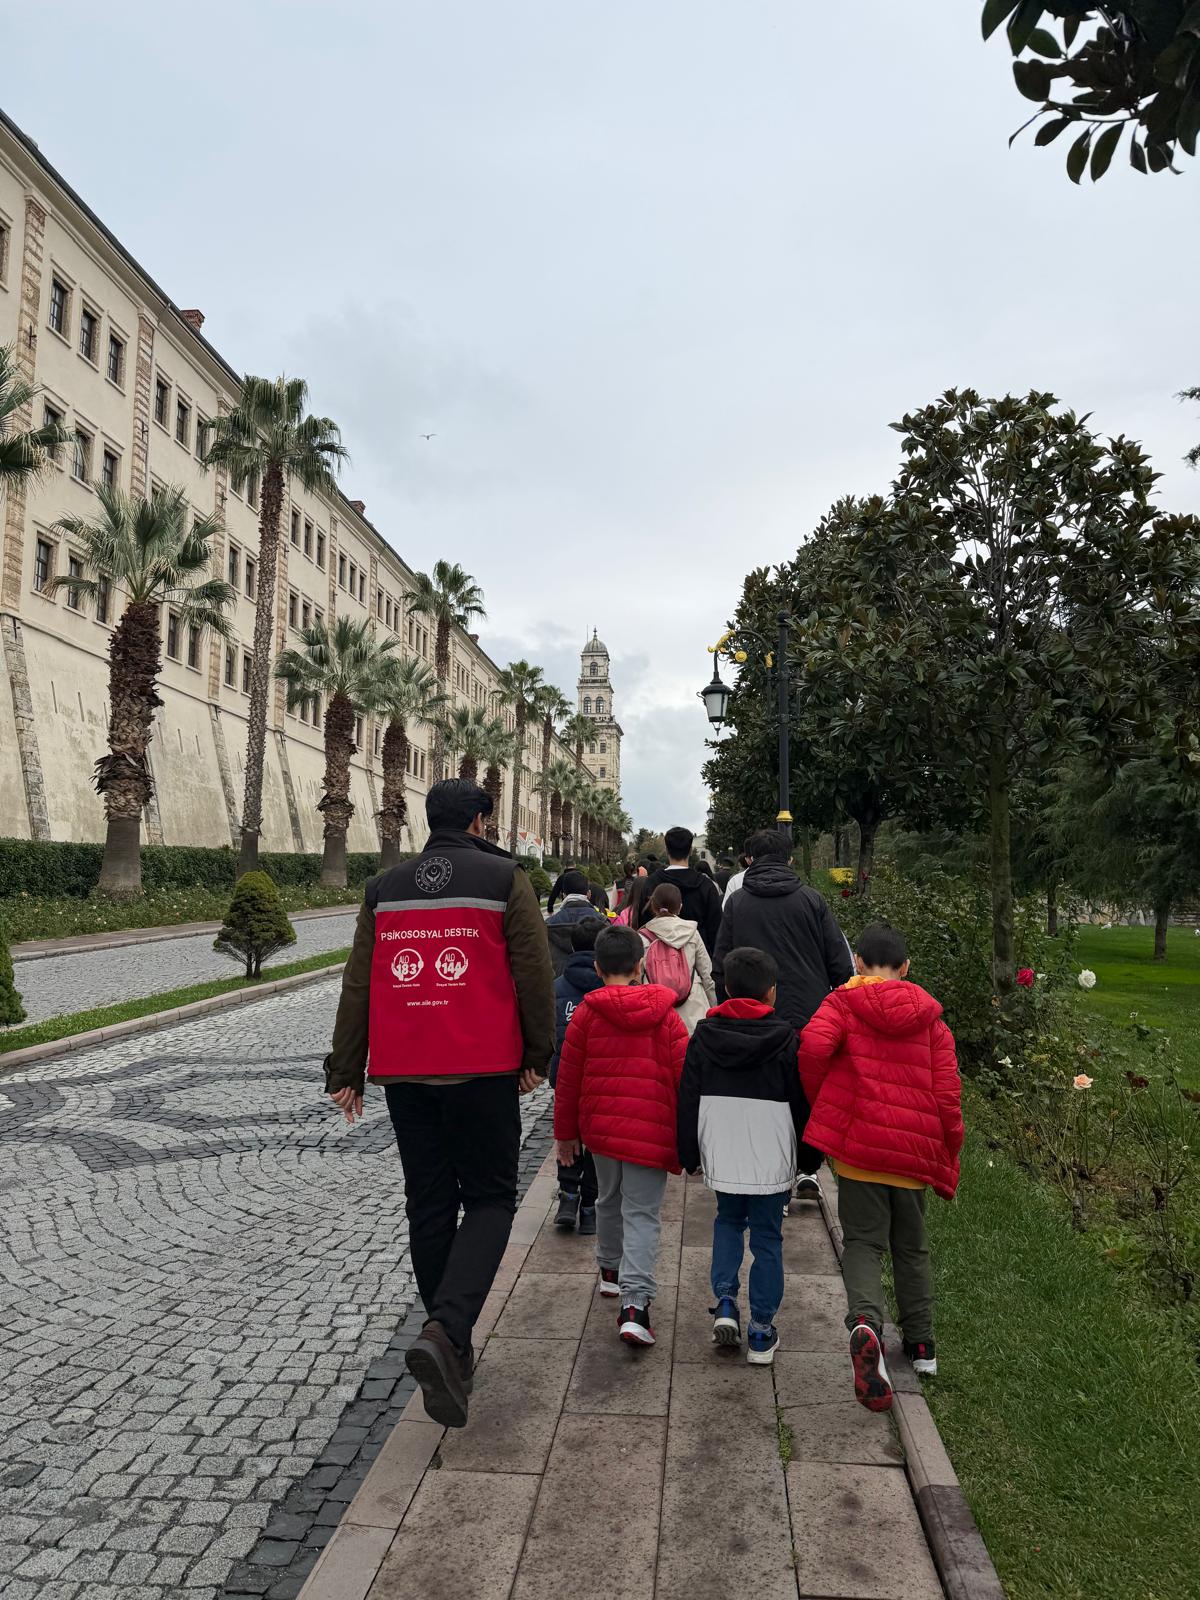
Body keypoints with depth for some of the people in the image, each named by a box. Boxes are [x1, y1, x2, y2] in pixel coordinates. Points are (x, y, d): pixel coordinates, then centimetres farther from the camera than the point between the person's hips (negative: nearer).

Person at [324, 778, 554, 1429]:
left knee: (428, 1207, 15)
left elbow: (356, 986, 9)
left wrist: (345, 1073, 14)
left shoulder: (384, 888, 10)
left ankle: (452, 1350, 24)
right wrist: (537, 1057, 7)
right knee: (489, 1201, 7)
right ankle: (444, 1332, -13)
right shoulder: (504, 880, -2)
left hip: (403, 1072, 4)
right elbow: (534, 976, -3)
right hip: (482, 1068, -4)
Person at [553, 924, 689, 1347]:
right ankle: (634, 1301, -14)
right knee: (642, 1214, -1)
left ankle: (610, 1269, 41)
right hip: (650, 1131, -2)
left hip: (600, 1126, 2)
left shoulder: (587, 1012, -2)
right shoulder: (664, 1014, -2)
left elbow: (568, 1077, 2)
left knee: (609, 1199, 24)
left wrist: (565, 1133, 12)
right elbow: (685, 1074, -3)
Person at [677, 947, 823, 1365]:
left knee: (728, 1220, 24)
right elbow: (802, 1104, -2)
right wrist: (810, 1157, 10)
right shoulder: (786, 1040, -7)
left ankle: (725, 1301, 10)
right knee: (767, 1237, 10)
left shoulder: (704, 1036, -1)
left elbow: (688, 1099, 2)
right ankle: (761, 1333, 15)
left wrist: (689, 1154, 12)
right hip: (772, 1160, -2)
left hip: (721, 1155, 2)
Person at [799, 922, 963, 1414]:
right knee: (911, 1245, 21)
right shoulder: (929, 1017, 9)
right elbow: (947, 1094, 3)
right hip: (915, 1148, 3)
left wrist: (822, 1107, -3)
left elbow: (813, 1046, -20)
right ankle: (921, 1345, 29)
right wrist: (948, 1160, 12)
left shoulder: (842, 1003, 0)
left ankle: (865, 1322, -22)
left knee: (863, 1241, 4)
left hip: (857, 1141, -3)